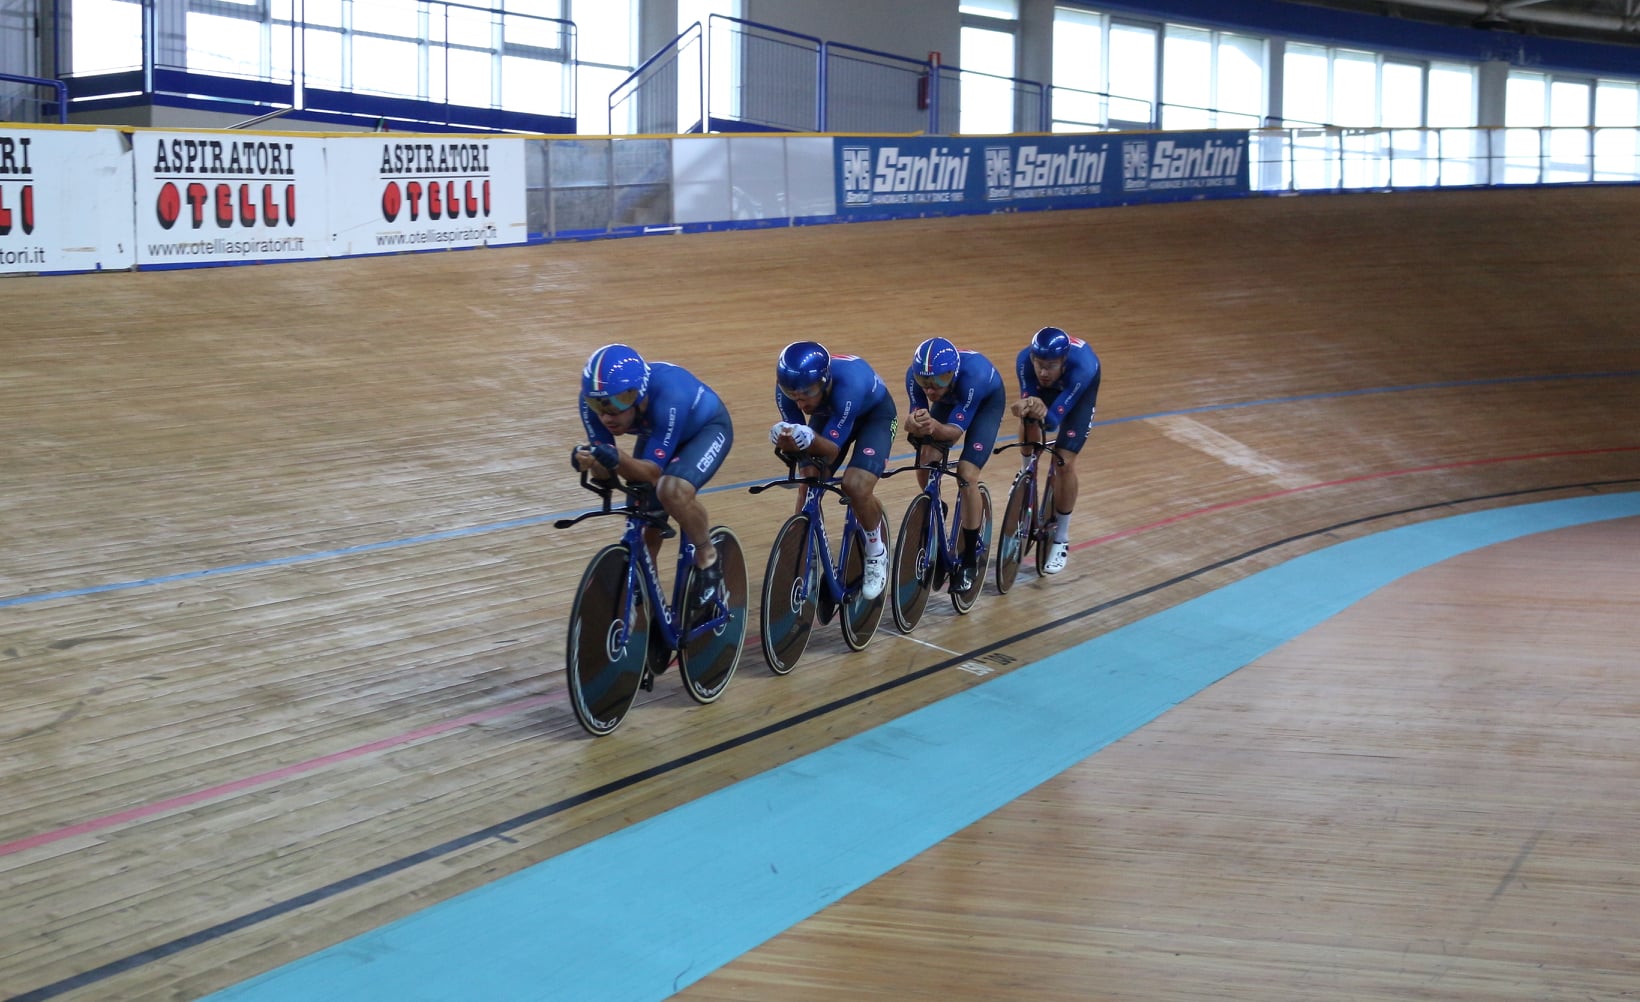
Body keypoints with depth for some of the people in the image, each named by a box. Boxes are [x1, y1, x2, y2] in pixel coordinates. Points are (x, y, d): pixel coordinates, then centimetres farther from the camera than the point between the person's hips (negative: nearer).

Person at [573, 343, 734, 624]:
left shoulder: (667, 396, -43)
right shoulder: (595, 399, -28)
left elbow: (652, 470, -40)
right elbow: (604, 470, -25)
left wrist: (618, 459, -59)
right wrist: (590, 460, -48)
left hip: (706, 428, -6)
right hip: (655, 433, 6)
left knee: (673, 491, -33)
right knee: (641, 529, -2)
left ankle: (708, 560, -8)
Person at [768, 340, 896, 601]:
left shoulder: (848, 384, -43)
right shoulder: (787, 388, -30)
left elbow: (832, 450, -39)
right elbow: (794, 431, -23)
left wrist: (810, 441, -60)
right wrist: (787, 443, -46)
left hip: (874, 413, -4)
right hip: (828, 413, 5)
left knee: (856, 485, -25)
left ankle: (876, 551, 2)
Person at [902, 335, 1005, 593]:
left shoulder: (973, 375, -43)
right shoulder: (915, 375, -34)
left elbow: (956, 430, -39)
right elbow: (917, 415, -30)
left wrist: (934, 427, -60)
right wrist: (914, 426, -54)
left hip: (987, 400, -4)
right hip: (950, 398, 4)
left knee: (967, 475, -18)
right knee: (925, 467, -10)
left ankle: (970, 561, -5)